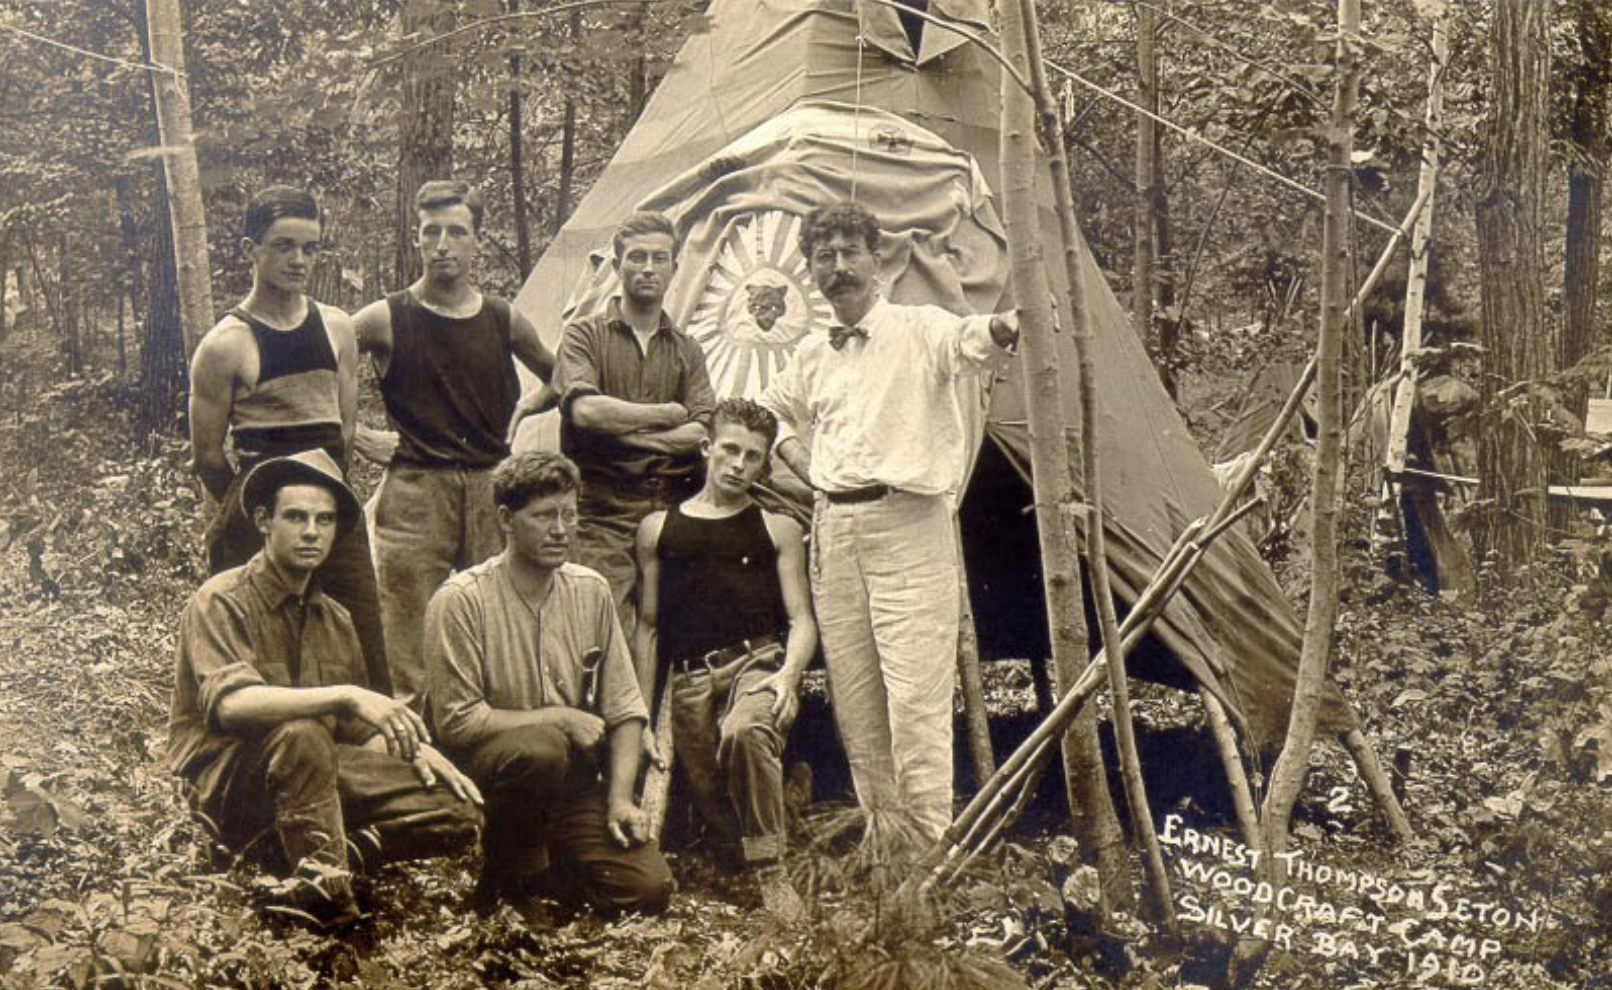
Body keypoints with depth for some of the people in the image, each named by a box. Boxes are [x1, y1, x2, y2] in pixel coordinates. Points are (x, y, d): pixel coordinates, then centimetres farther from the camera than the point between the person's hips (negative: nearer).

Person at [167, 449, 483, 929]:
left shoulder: (335, 619, 15)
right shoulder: (222, 602, -7)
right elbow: (230, 704, -26)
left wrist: (412, 749, -3)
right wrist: (348, 696, -35)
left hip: (319, 776, 6)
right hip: (228, 783, -6)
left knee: (460, 811, -11)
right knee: (300, 733, -39)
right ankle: (323, 888, -29)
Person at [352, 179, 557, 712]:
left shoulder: (505, 321, 9)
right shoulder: (386, 320, -1)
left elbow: (557, 379, 27)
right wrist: (355, 437, 0)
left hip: (492, 488, 3)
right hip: (415, 494, -3)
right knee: (410, 653, -5)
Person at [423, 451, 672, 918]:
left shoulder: (591, 591, 6)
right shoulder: (460, 600, -11)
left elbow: (625, 707, 8)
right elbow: (458, 722, -15)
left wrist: (620, 796, -5)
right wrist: (559, 718, -15)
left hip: (573, 783, 5)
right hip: (486, 769, -5)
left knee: (649, 888, -13)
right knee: (541, 749, -38)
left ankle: (534, 872, 16)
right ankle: (508, 870, -9)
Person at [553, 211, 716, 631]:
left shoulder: (687, 351, 19)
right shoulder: (586, 336, 8)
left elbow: (704, 434, 3)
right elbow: (585, 408, -12)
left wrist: (625, 432, -7)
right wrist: (668, 413, -3)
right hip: (604, 520, -3)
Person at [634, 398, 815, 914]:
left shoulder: (778, 530, 15)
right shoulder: (658, 528, 18)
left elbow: (801, 621, 8)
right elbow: (648, 626, 18)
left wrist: (788, 674, -12)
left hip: (757, 663, -2)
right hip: (687, 680, 3)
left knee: (744, 732, -35)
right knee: (712, 805, -5)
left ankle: (772, 873, -25)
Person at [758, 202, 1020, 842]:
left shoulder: (920, 331, -2)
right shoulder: (812, 355, 16)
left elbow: (967, 343, -24)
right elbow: (773, 411, 34)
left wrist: (999, 331, -48)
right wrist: (804, 467, 16)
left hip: (907, 525, -6)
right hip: (834, 529, 6)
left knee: (915, 694, -11)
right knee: (853, 697, 8)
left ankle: (930, 841, -7)